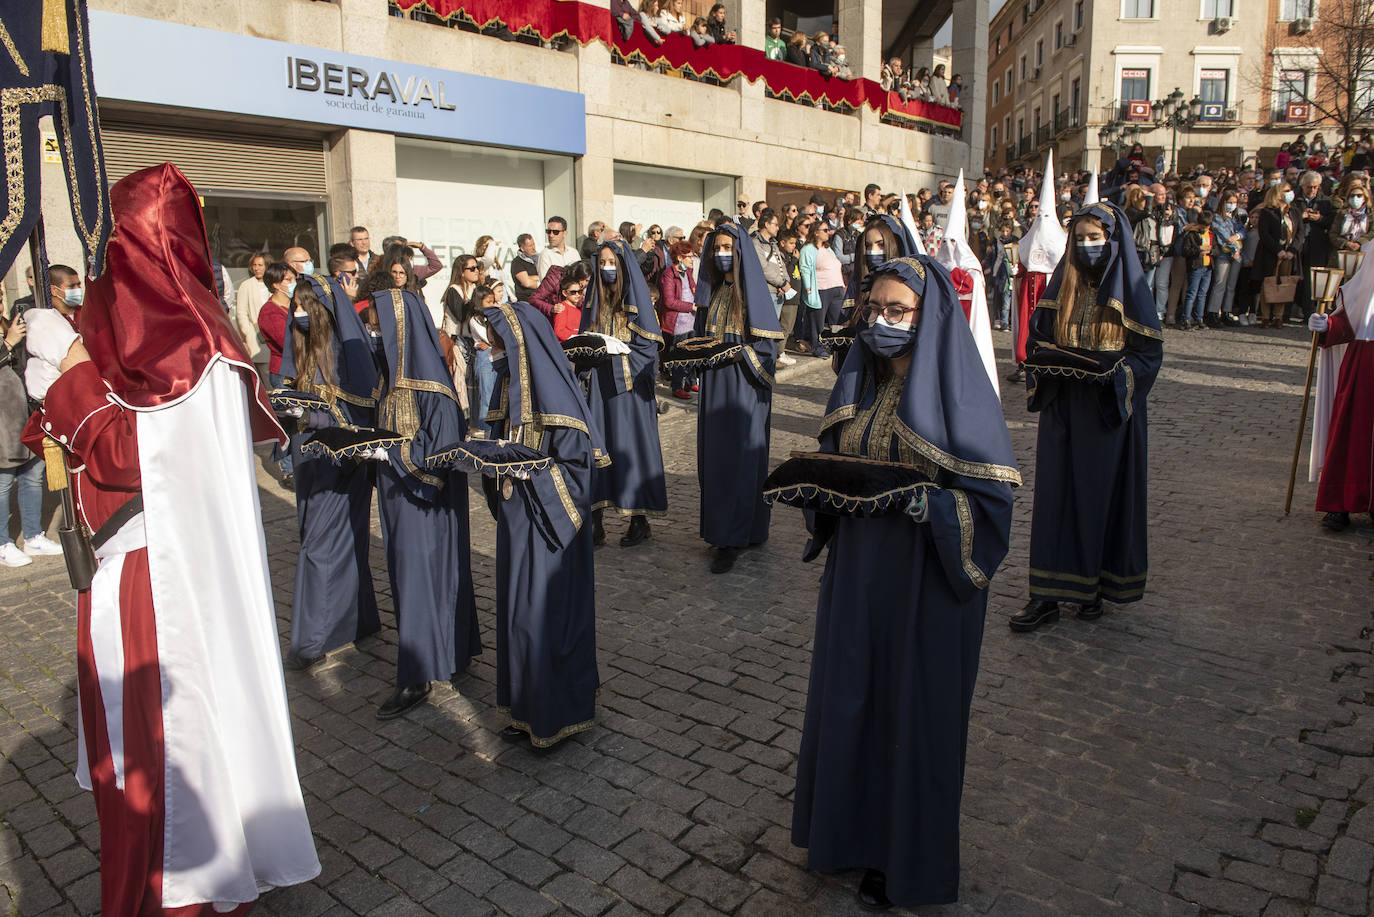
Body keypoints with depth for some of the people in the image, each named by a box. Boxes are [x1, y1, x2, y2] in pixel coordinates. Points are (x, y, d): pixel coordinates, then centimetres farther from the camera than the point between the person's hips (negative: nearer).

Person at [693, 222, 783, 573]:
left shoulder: (753, 290, -8)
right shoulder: (711, 290, 11)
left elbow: (768, 342, -11)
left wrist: (737, 351, -22)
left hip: (744, 385, -7)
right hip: (714, 381, 7)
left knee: (739, 457, -5)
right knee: (714, 455, 8)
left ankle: (730, 540, 0)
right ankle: (721, 528, 19)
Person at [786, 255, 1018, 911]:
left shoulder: (956, 389, -14)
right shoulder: (859, 381, 4)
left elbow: (992, 493, -14)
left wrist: (926, 503, -29)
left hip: (925, 580, -6)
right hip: (856, 569, 6)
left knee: (911, 709, 9)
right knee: (847, 696, 16)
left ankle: (904, 857, 30)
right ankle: (849, 826, 39)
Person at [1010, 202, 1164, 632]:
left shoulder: (1129, 287, -4)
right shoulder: (1063, 282, 6)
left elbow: (1149, 351, -4)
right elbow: (1038, 335, 11)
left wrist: (1109, 370, -21)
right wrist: (1049, 360, -10)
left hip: (1108, 410, -3)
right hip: (1061, 406, 3)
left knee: (1102, 493, 4)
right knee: (1056, 492, 1)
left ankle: (1097, 584, 21)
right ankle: (1048, 595, 5)